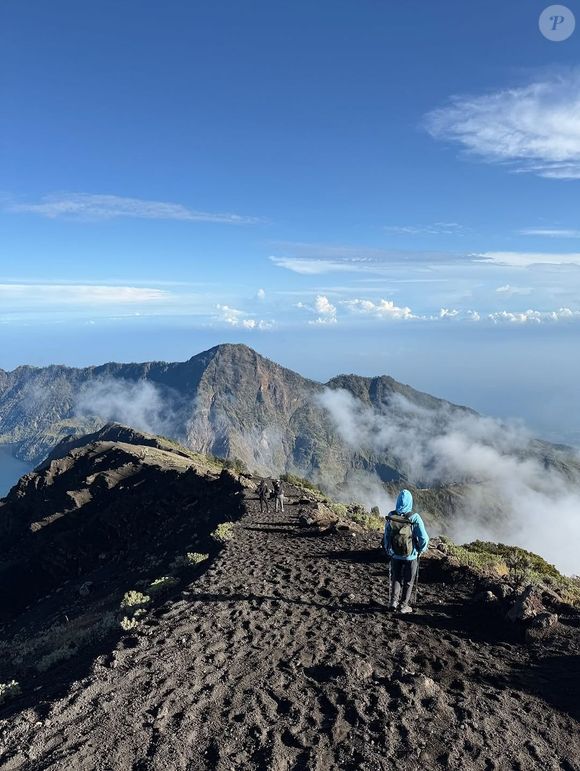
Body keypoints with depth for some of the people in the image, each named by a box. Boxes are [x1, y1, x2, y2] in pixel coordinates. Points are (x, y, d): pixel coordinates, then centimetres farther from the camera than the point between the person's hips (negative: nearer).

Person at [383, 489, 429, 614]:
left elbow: (386, 536, -1)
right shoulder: (414, 518, -20)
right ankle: (403, 605, 22)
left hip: (395, 555, 2)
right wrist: (421, 550, 2)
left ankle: (393, 602, 12)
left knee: (396, 578, 21)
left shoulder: (390, 516, -10)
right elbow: (424, 538, -17)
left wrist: (389, 551, 13)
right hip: (411, 555, -2)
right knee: (408, 581, 15)